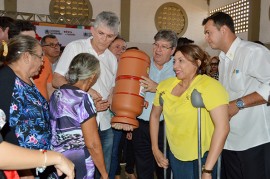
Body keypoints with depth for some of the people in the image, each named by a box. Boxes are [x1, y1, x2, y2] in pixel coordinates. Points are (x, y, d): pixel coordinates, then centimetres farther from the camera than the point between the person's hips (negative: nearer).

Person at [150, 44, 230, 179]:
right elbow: (155, 116, 10)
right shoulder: (165, 86, -4)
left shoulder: (209, 86, -20)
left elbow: (222, 127, -26)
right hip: (175, 155, 5)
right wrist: (155, 150, 8)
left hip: (203, 156, -5)